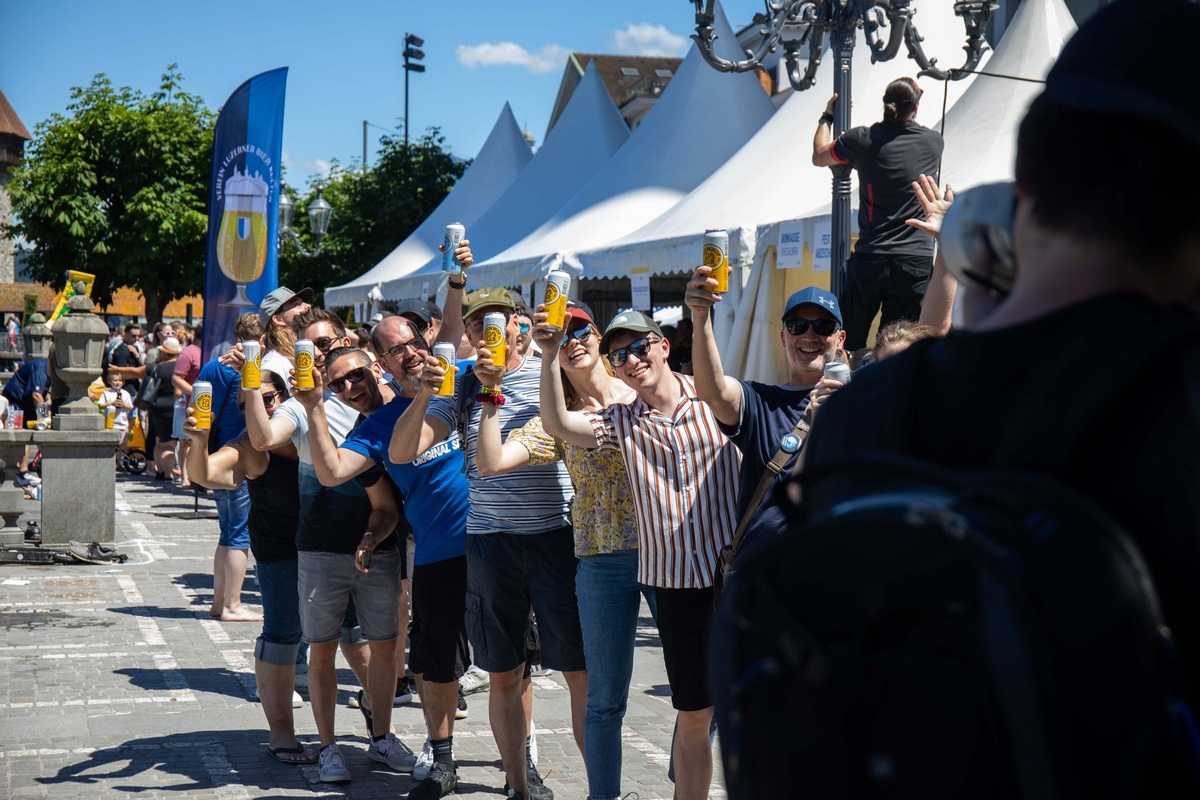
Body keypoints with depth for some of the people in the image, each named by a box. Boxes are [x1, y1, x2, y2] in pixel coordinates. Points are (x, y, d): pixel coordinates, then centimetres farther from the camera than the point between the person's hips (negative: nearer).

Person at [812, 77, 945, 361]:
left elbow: (819, 156, 16)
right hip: (917, 259, 1)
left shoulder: (862, 140, -3)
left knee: (847, 346, 9)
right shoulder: (935, 142, 2)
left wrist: (827, 117, 31)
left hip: (870, 259, -1)